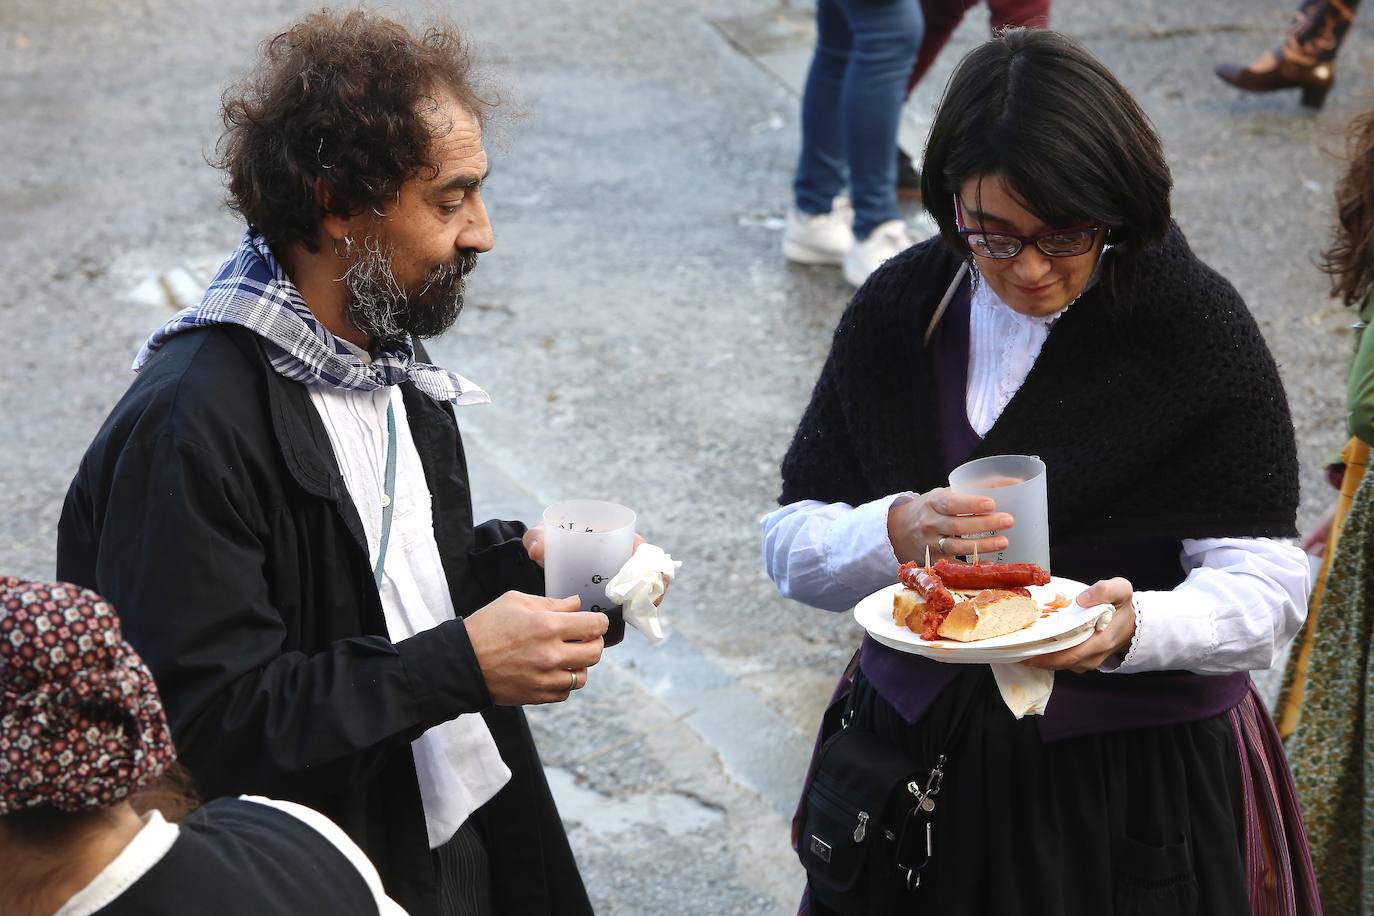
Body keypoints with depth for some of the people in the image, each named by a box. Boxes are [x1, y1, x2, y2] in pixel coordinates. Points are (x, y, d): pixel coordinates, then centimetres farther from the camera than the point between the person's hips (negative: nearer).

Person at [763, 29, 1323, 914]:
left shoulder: (1198, 327, -13)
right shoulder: (900, 309, -3)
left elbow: (1265, 584, -17)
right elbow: (791, 545, -3)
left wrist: (1135, 627, -37)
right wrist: (898, 533, -24)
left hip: (1138, 790, -3)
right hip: (921, 766, 3)